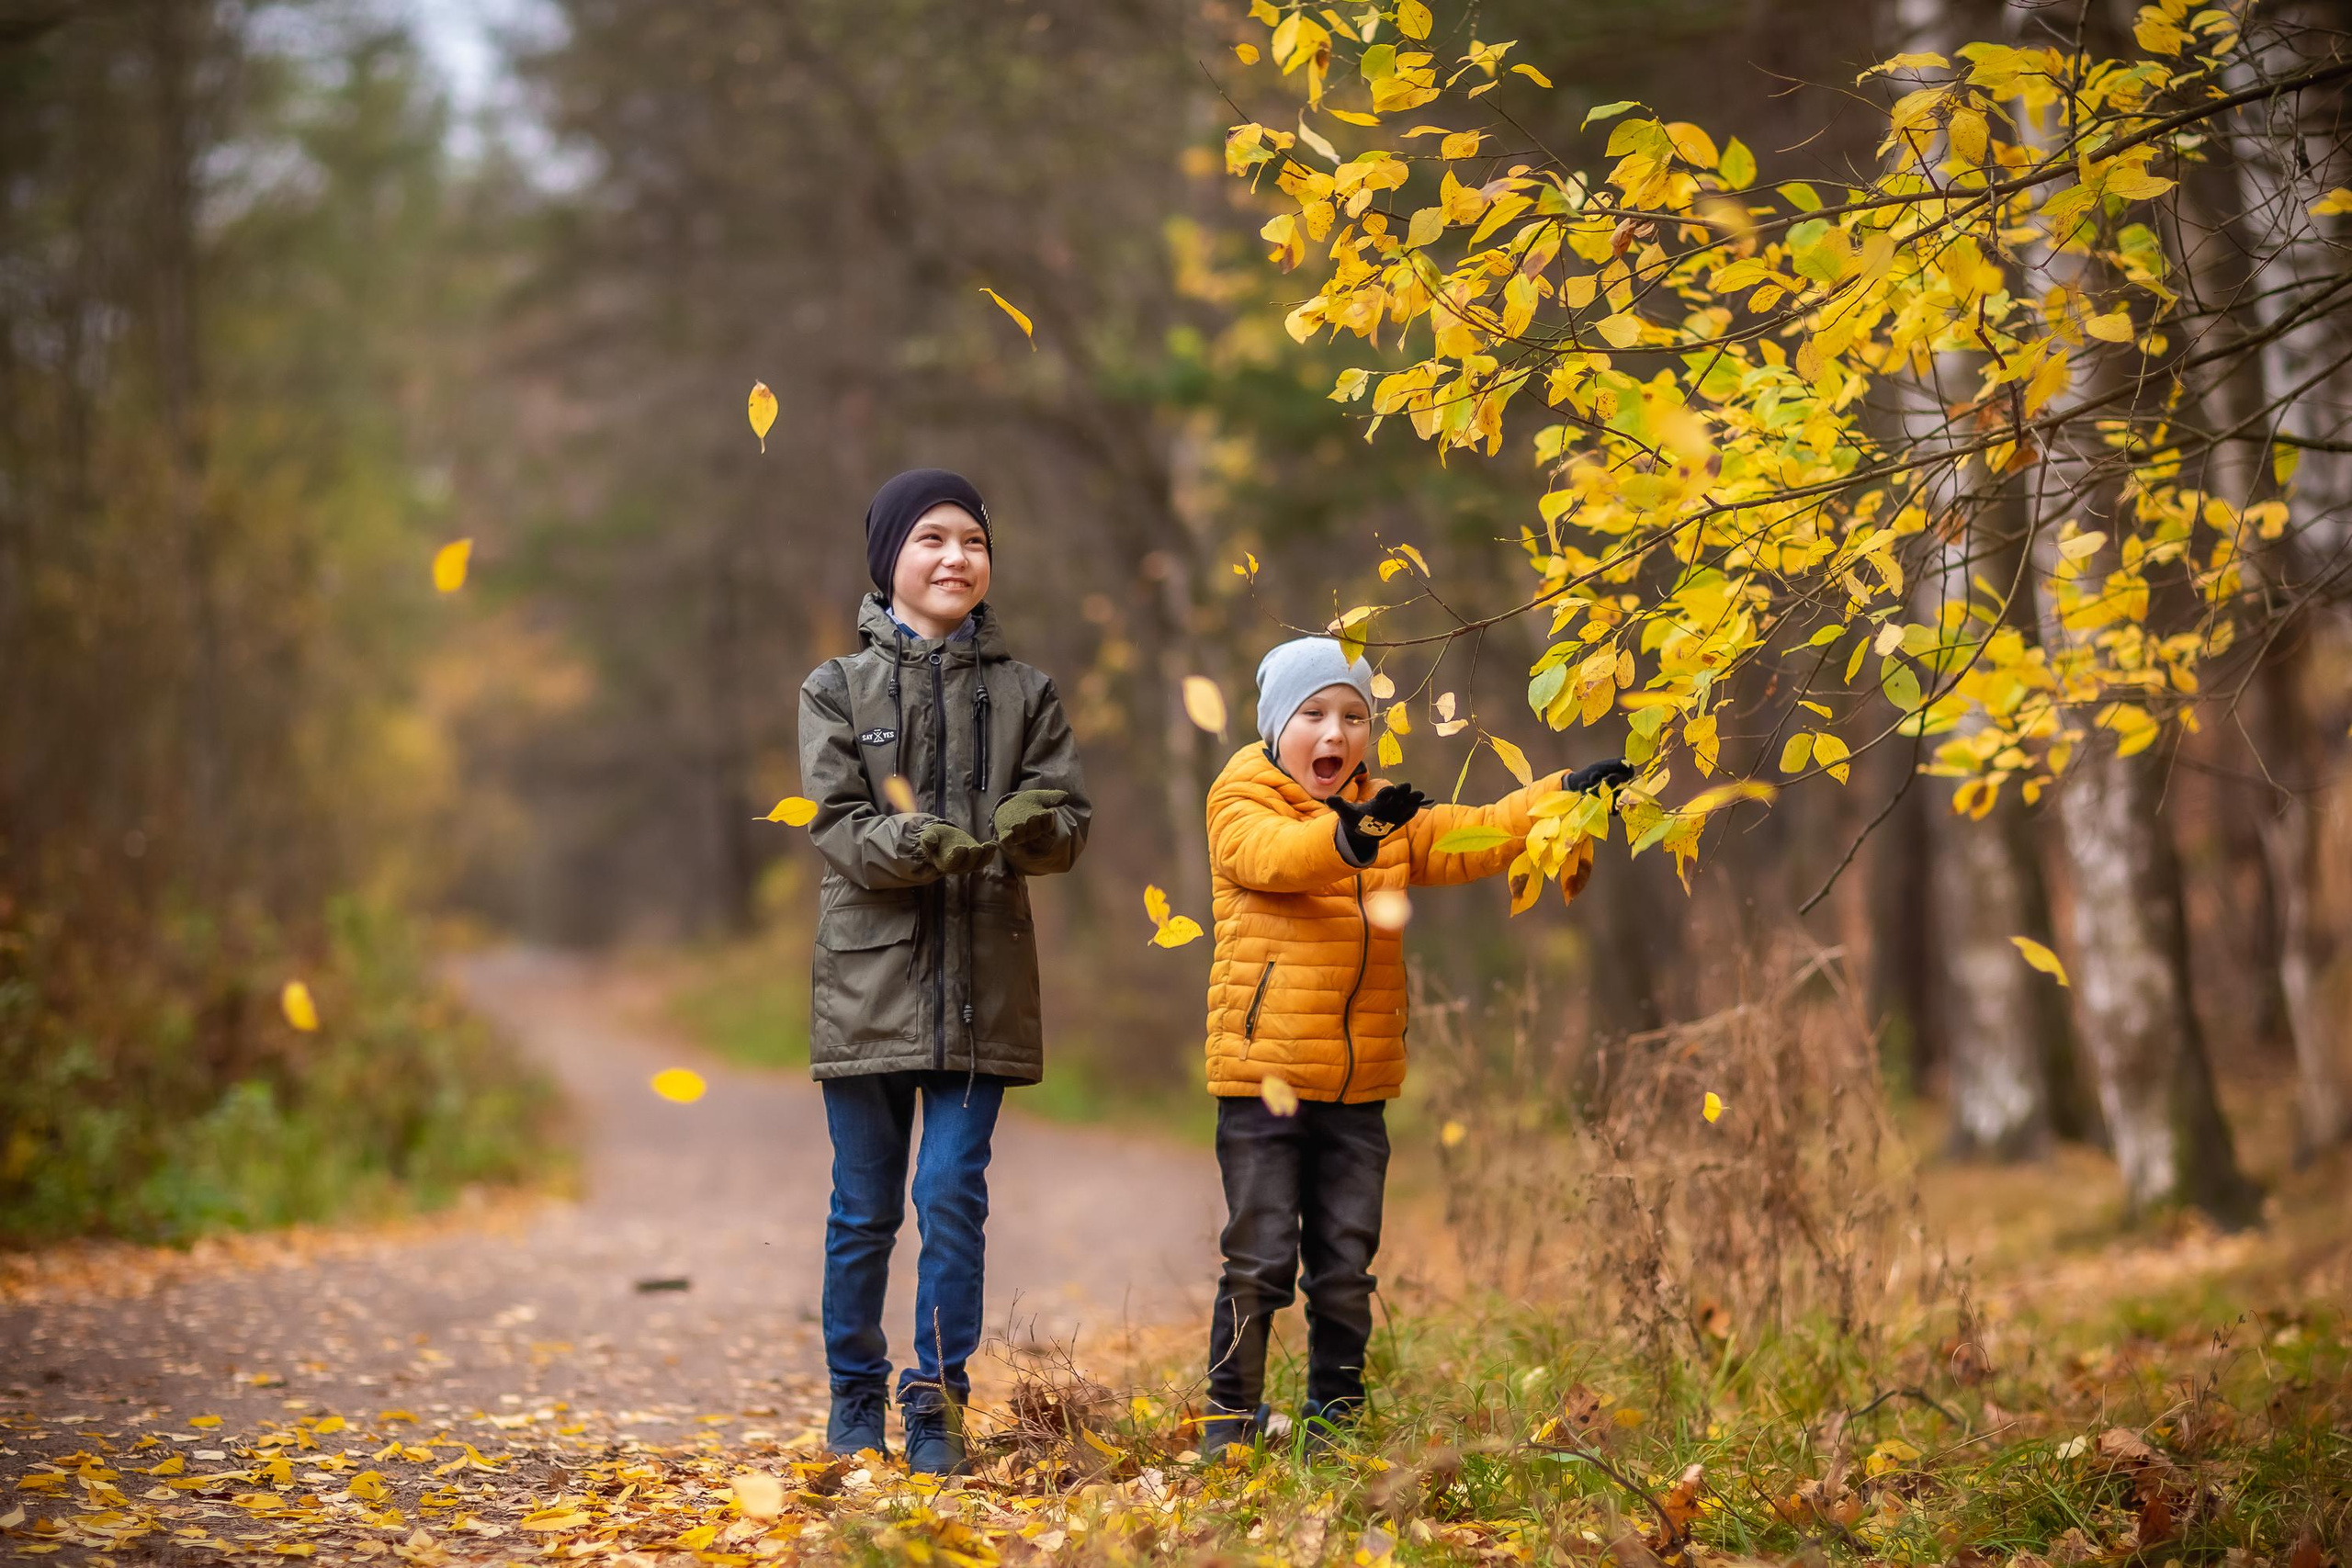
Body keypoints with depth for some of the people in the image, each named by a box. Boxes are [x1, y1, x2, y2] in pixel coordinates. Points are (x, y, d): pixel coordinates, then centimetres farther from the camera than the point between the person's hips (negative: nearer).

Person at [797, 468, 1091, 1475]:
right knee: (864, 1209, 6)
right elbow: (837, 825, -5)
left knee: (953, 1195, -3)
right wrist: (914, 843, -25)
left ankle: (937, 1407, 7)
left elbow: (1070, 824, 2)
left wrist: (1029, 829, -22)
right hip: (869, 975, 0)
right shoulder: (839, 689, 5)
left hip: (981, 981, 1)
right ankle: (856, 1403, 20)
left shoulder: (1023, 693, 8)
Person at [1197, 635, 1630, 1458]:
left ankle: (1332, 1426, 20)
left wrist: (1563, 796, -8)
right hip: (1262, 1080, -5)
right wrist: (1343, 835, -45)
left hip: (1357, 1090, 5)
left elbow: (1472, 837, 6)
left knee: (1346, 1270, 10)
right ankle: (1229, 1422, 9)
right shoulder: (1241, 802, -3)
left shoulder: (1393, 820, 15)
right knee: (1261, 1263, -2)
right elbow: (1268, 852, -25)